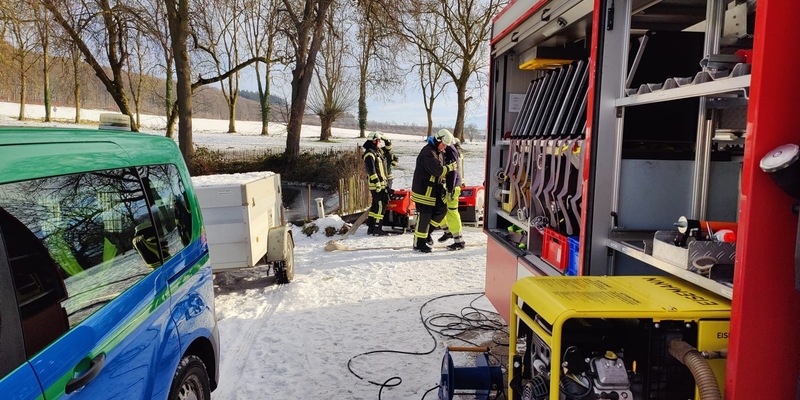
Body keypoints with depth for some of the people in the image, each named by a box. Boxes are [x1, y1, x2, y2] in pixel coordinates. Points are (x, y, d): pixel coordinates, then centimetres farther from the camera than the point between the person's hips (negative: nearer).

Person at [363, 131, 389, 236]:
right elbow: (371, 170, -20)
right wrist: (377, 184, -23)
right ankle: (377, 230, -4)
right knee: (380, 206, -8)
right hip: (377, 185, -10)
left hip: (381, 183, 10)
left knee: (375, 205, 13)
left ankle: (370, 227, 20)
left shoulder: (377, 151, 17)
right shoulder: (370, 153, -14)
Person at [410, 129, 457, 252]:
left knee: (442, 209, 9)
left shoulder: (440, 152, 12)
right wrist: (450, 167, -13)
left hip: (434, 189, 9)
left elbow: (441, 171, 20)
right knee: (424, 216, -4)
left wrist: (443, 183, 12)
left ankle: (425, 231, 23)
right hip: (423, 190, -9)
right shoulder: (427, 152, -20)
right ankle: (419, 243, 8)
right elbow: (437, 170, -26)